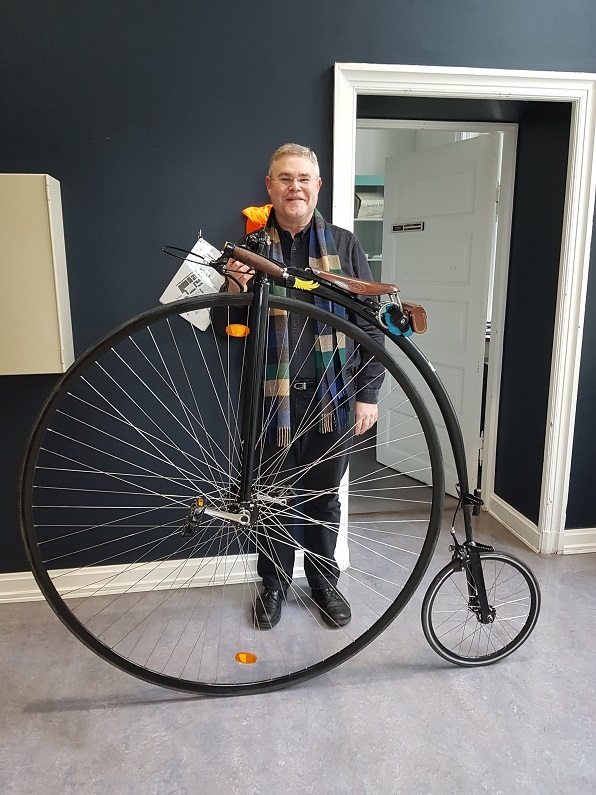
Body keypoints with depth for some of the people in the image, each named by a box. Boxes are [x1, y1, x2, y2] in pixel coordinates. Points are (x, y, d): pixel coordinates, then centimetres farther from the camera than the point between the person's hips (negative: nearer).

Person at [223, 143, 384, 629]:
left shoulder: (343, 245, 2)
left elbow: (372, 324, 3)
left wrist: (368, 394, -2)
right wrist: (235, 291, -17)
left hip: (332, 399, 0)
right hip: (271, 399, 0)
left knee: (324, 499, 15)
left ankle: (325, 584, 37)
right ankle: (274, 585, 36)